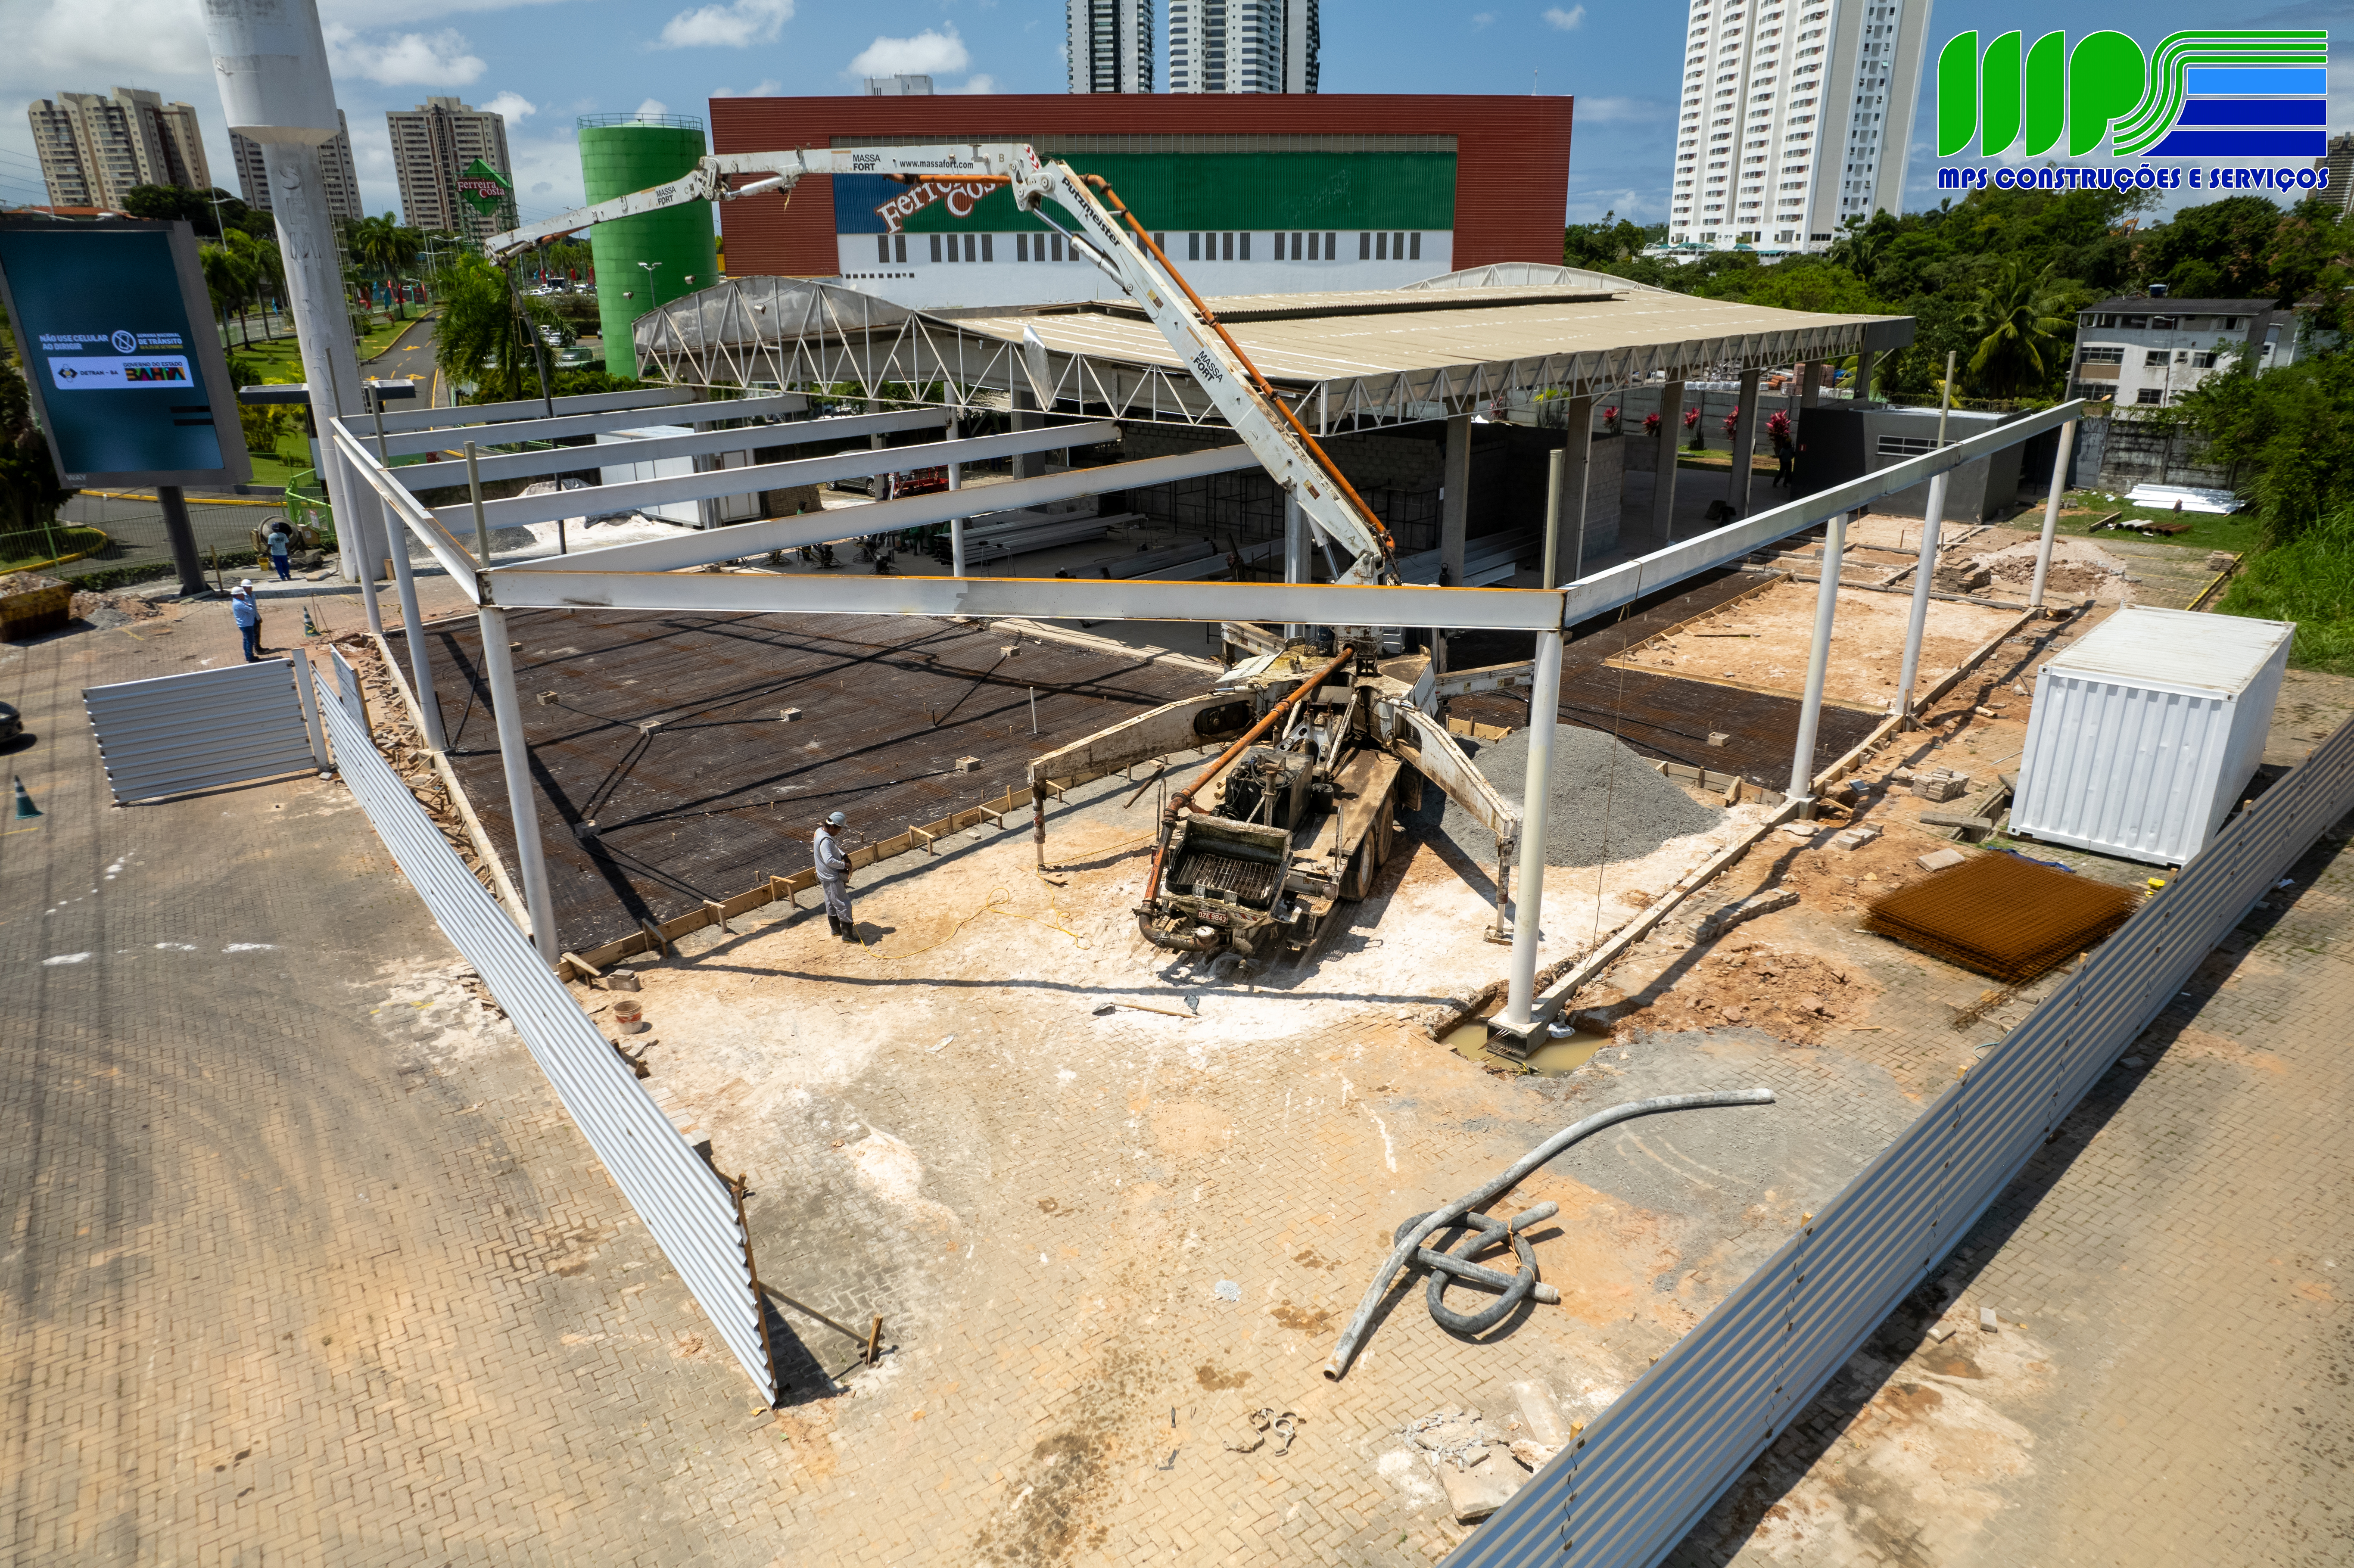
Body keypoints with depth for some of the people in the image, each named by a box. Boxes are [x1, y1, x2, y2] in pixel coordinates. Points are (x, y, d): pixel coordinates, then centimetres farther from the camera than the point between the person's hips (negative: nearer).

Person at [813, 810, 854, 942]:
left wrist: (843, 855, 3)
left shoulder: (820, 831, 2)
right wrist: (843, 865, -27)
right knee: (843, 905, -2)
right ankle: (847, 935, 5)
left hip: (825, 876, 11)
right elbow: (829, 860, -40)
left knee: (831, 903, 22)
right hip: (832, 879, -11)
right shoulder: (825, 841, -30)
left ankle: (836, 930, 37)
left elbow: (834, 846, 17)